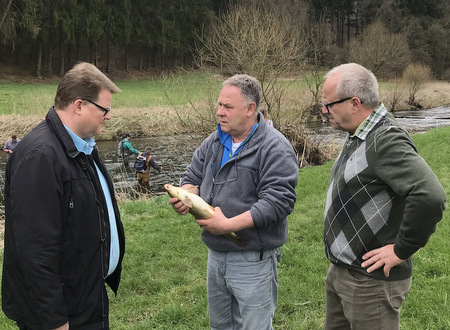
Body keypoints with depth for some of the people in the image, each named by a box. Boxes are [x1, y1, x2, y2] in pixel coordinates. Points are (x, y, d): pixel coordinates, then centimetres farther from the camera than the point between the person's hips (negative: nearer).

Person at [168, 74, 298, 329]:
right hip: (216, 255, 7)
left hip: (253, 261, -7)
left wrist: (229, 225, -25)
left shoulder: (275, 148, -17)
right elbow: (193, 177, 15)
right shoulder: (214, 142, 7)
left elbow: (278, 202, -24)